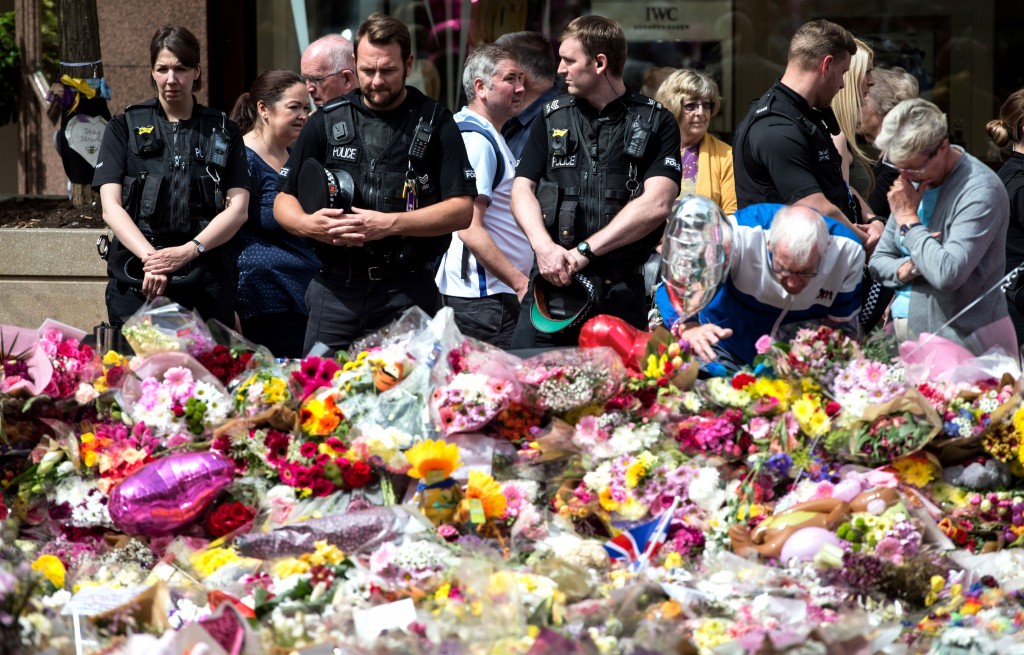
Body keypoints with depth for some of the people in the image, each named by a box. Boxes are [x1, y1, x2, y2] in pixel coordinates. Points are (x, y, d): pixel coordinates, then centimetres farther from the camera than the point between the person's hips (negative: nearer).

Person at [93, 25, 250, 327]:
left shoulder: (223, 132, 11)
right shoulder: (125, 128, 9)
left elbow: (238, 209, 2)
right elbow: (111, 207, -1)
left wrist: (187, 251, -15)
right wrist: (149, 256, -18)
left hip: (206, 283, 0)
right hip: (135, 280, 0)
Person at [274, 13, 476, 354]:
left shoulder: (434, 123, 3)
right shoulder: (328, 121, 10)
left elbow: (461, 210, -5)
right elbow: (283, 202, 13)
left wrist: (389, 224, -17)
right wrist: (307, 224, -11)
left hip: (408, 291, -2)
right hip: (336, 288, 2)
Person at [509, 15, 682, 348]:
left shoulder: (656, 122, 2)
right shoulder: (553, 117, 13)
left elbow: (656, 204, -9)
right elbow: (522, 189, 8)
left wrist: (584, 251, -13)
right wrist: (545, 246, -11)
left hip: (620, 288, -2)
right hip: (551, 282, 3)